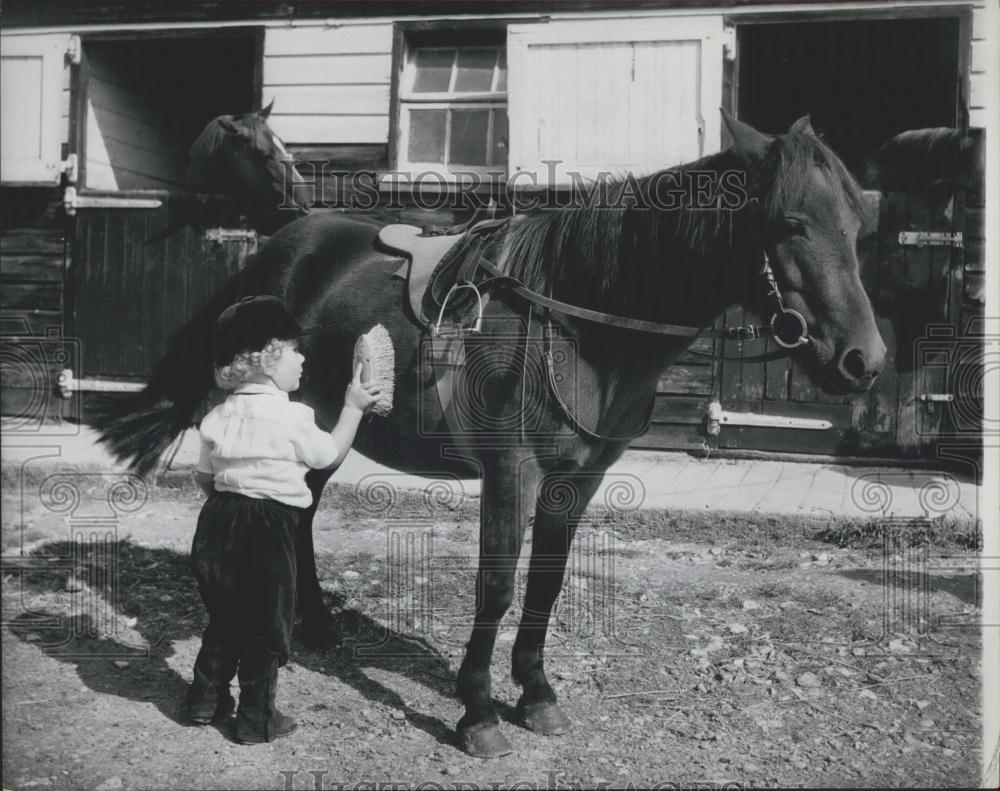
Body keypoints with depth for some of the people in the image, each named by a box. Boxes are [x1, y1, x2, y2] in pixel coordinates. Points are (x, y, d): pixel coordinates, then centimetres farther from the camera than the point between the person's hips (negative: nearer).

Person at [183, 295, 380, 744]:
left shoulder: (220, 416, 7)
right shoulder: (290, 416, -13)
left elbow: (204, 477, 13)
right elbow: (331, 455, 1)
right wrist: (354, 407, 9)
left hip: (218, 522, 7)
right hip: (266, 531, -7)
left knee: (224, 619, 22)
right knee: (266, 630, 7)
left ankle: (205, 701, 32)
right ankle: (257, 720, 15)